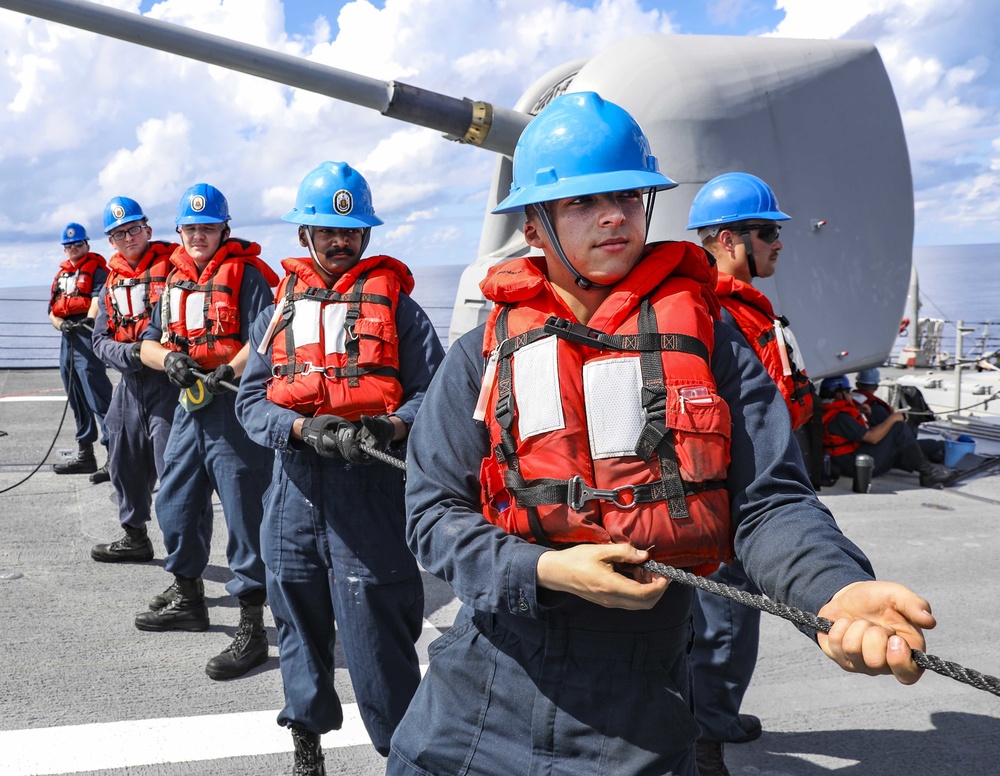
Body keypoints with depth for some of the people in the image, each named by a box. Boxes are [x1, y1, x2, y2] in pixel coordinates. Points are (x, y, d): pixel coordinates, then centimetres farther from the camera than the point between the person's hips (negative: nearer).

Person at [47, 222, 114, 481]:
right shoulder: (61, 274, 21)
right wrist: (61, 324, -4)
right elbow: (52, 310, 18)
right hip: (68, 338, 9)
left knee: (98, 397, -15)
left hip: (88, 335, -8)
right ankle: (84, 454, 23)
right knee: (76, 399, 14)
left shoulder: (97, 269, -2)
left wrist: (91, 319, -37)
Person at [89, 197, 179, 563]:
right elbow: (100, 340, 9)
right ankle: (134, 537, 35)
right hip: (130, 383, 7)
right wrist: (128, 354, -11)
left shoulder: (171, 265, -6)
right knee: (125, 463, 17)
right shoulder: (113, 282, 14)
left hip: (166, 381, -7)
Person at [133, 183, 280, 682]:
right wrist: (168, 358, -7)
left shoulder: (245, 273, -5)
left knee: (245, 515, -6)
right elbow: (149, 343, 15)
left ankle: (252, 628, 1)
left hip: (235, 409, -8)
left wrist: (228, 372, -30)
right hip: (188, 406, 8)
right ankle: (187, 597, 38)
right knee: (175, 504, 18)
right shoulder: (175, 279, 17)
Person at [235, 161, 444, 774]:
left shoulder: (394, 303, 5)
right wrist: (303, 428, -12)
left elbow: (432, 389, 1)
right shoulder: (281, 310, 14)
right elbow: (252, 398, 7)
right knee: (300, 614, 14)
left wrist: (390, 426, -19)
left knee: (375, 628, -5)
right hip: (296, 484, 4)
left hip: (370, 487, -4)